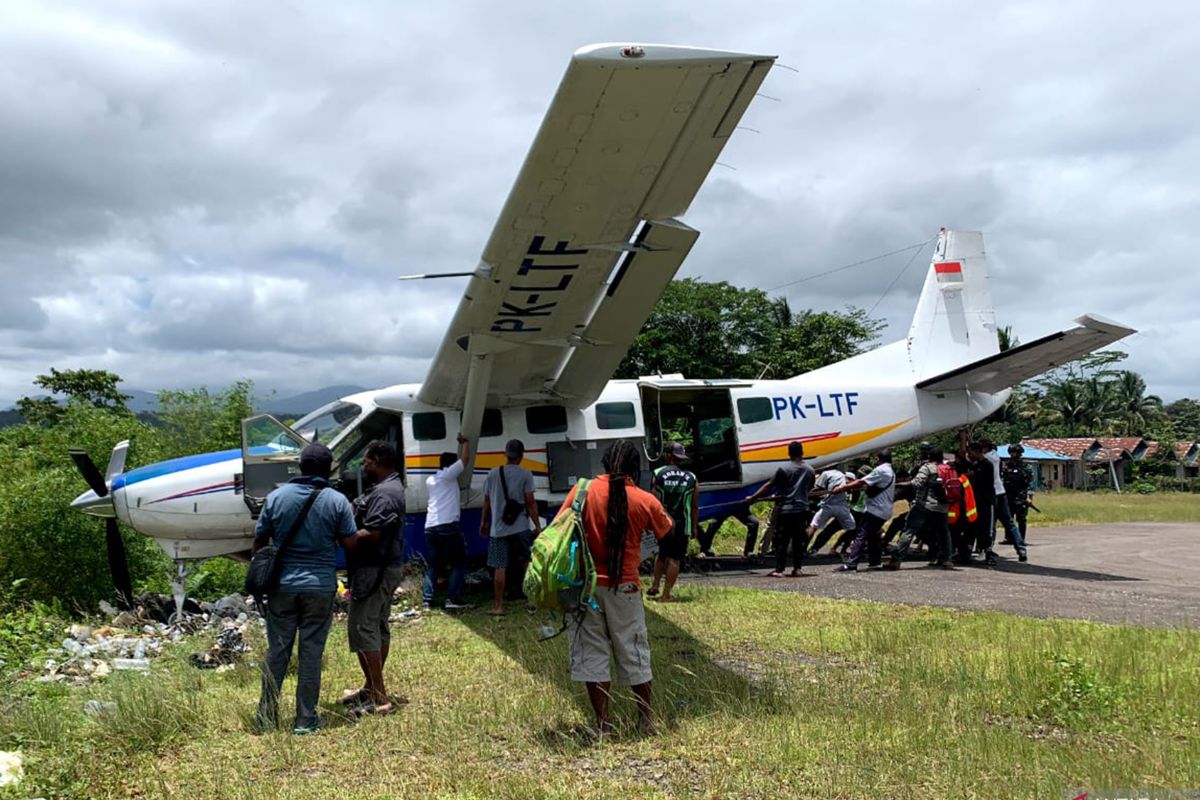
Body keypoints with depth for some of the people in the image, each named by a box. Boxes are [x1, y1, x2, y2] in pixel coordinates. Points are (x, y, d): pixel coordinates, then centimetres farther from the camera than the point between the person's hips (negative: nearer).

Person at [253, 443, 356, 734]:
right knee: (311, 652, 5)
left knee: (277, 651, 11)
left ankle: (267, 717, 17)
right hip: (320, 587, -2)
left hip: (282, 585, 2)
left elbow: (259, 542, 5)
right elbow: (350, 543, -5)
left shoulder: (276, 497, 0)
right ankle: (305, 719, 11)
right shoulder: (337, 501, -6)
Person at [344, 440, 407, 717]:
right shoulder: (392, 487, 15)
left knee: (362, 628, -8)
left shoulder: (384, 493, -20)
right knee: (378, 626, 17)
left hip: (375, 570, -11)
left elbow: (371, 535, -26)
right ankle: (372, 688, 28)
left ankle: (380, 698, -6)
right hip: (386, 568, 11)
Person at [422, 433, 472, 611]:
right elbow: (465, 458, 0)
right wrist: (464, 441, 16)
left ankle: (427, 600, 10)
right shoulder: (448, 474, -1)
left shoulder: (430, 480, 19)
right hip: (448, 526, -7)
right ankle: (453, 599, -8)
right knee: (459, 563, 0)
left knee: (434, 565, 14)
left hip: (430, 527, 7)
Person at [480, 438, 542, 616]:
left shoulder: (492, 474, 5)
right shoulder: (525, 474, -5)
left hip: (498, 528, 2)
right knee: (527, 564, 12)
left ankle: (498, 606, 4)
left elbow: (487, 501, 10)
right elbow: (530, 502, -7)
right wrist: (537, 525, -2)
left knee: (499, 568, 2)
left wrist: (484, 522, 23)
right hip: (520, 528, -2)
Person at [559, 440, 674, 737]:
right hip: (624, 587, 0)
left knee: (592, 653, 10)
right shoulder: (645, 501, -6)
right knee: (633, 652, 15)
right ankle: (646, 718, 25)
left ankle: (602, 722, 13)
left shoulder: (583, 490, -7)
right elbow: (668, 530, 12)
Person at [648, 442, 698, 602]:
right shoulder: (691, 478, 2)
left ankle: (655, 586, 17)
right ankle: (666, 594, 3)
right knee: (674, 559, 4)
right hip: (682, 525, -1)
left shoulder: (658, 474, -2)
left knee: (662, 554, 22)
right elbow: (695, 506, 4)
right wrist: (694, 527, 11)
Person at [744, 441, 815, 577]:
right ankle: (797, 569, 12)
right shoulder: (810, 470, 8)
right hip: (803, 509, 5)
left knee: (781, 541, -2)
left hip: (786, 510, -4)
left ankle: (779, 570, -5)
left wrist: (753, 497, -1)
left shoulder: (784, 469, -8)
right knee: (798, 541, 11)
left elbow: (769, 486, -7)